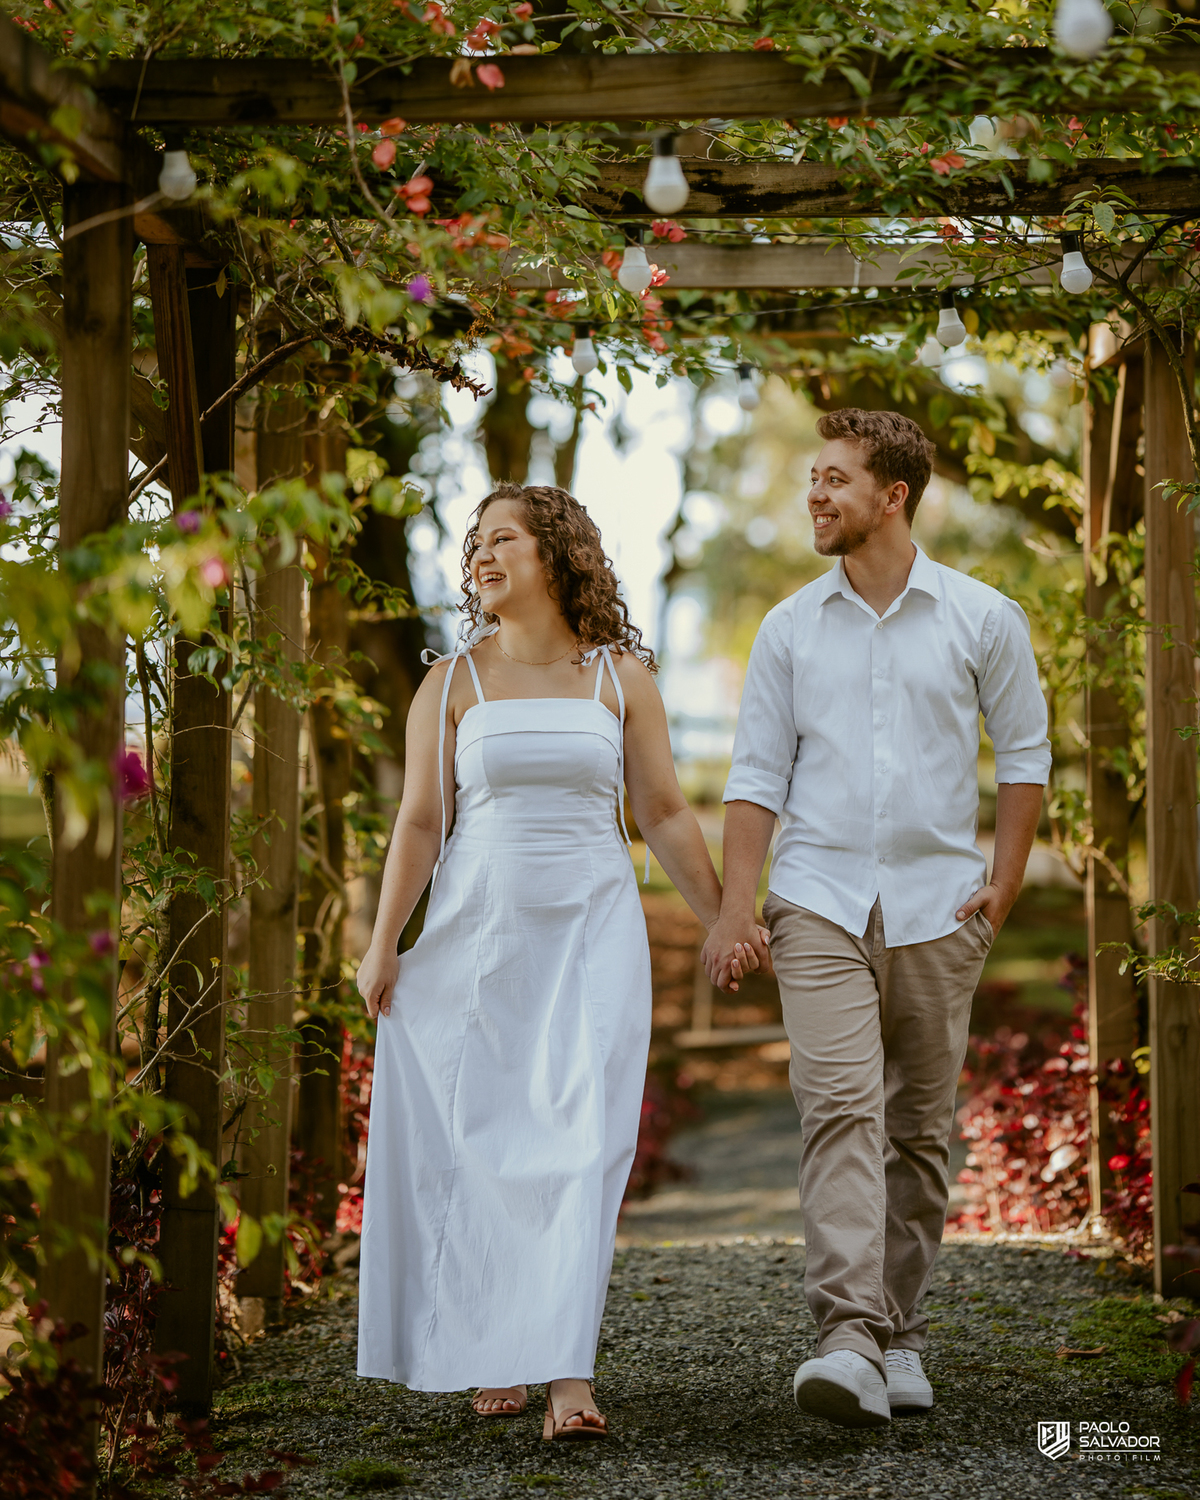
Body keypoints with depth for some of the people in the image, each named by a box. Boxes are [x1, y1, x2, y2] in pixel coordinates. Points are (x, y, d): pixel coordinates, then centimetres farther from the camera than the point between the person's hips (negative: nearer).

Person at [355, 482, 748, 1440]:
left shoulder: (621, 677, 5)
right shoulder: (451, 685, 5)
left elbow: (665, 814, 9)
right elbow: (420, 824, 3)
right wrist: (383, 946, -5)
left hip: (593, 933, -1)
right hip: (477, 932, 1)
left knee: (582, 1144, -11)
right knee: (483, 1145, 3)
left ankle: (568, 1377, -15)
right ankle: (493, 1355, 19)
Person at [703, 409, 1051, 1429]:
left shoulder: (982, 619, 3)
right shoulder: (791, 628, 6)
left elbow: (1025, 750, 11)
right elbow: (758, 773, 7)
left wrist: (1005, 882, 3)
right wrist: (736, 907, -2)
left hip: (938, 905, 0)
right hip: (820, 898, 0)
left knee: (920, 1130, 6)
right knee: (839, 1104, -16)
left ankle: (902, 1335, 19)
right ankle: (849, 1341, -24)